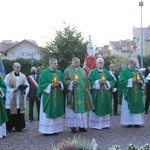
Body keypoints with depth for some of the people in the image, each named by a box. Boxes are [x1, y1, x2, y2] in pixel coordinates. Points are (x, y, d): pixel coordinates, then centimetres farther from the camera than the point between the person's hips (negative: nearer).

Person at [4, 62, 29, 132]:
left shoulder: (23, 76, 8)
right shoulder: (8, 76, -1)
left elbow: (27, 86, 10)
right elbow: (5, 87, -4)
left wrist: (24, 90, -10)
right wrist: (13, 90, -17)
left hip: (20, 99, 3)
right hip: (11, 99, -3)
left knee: (20, 114, 3)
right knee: (11, 114, -2)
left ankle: (19, 127, 12)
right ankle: (9, 127, 9)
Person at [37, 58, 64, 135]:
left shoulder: (60, 73, 12)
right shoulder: (44, 73, -2)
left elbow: (63, 83, 12)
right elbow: (42, 83, -6)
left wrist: (59, 83, -10)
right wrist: (50, 85, -18)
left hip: (58, 96, 5)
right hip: (48, 96, -5)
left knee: (57, 113, 6)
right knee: (47, 113, -4)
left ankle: (56, 129, 13)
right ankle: (46, 130, 1)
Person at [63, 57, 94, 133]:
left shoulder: (82, 71, 17)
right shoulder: (67, 71, 3)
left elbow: (86, 81, 17)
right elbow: (65, 80, -4)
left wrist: (87, 91, 10)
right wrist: (72, 82, -21)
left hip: (82, 94, 4)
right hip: (72, 94, -4)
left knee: (82, 109, 5)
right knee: (73, 110, -4)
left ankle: (82, 126, 11)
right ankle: (73, 126, 1)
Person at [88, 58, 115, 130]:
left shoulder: (107, 72, 12)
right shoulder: (93, 72, 2)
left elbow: (112, 81, 6)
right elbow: (90, 82, -7)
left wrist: (106, 82, -11)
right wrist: (98, 81, -18)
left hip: (106, 94, 4)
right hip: (96, 94, -4)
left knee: (105, 108, 6)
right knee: (97, 109, -4)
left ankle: (105, 124, 14)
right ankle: (96, 125, 1)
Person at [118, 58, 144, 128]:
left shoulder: (137, 71, 13)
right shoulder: (124, 71, -2)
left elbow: (142, 80, 17)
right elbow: (121, 81, -12)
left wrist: (140, 81, -6)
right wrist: (131, 80, -17)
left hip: (136, 93, 5)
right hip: (128, 93, -5)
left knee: (137, 106, 3)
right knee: (128, 107, -3)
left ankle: (136, 122, 9)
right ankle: (128, 122, 4)